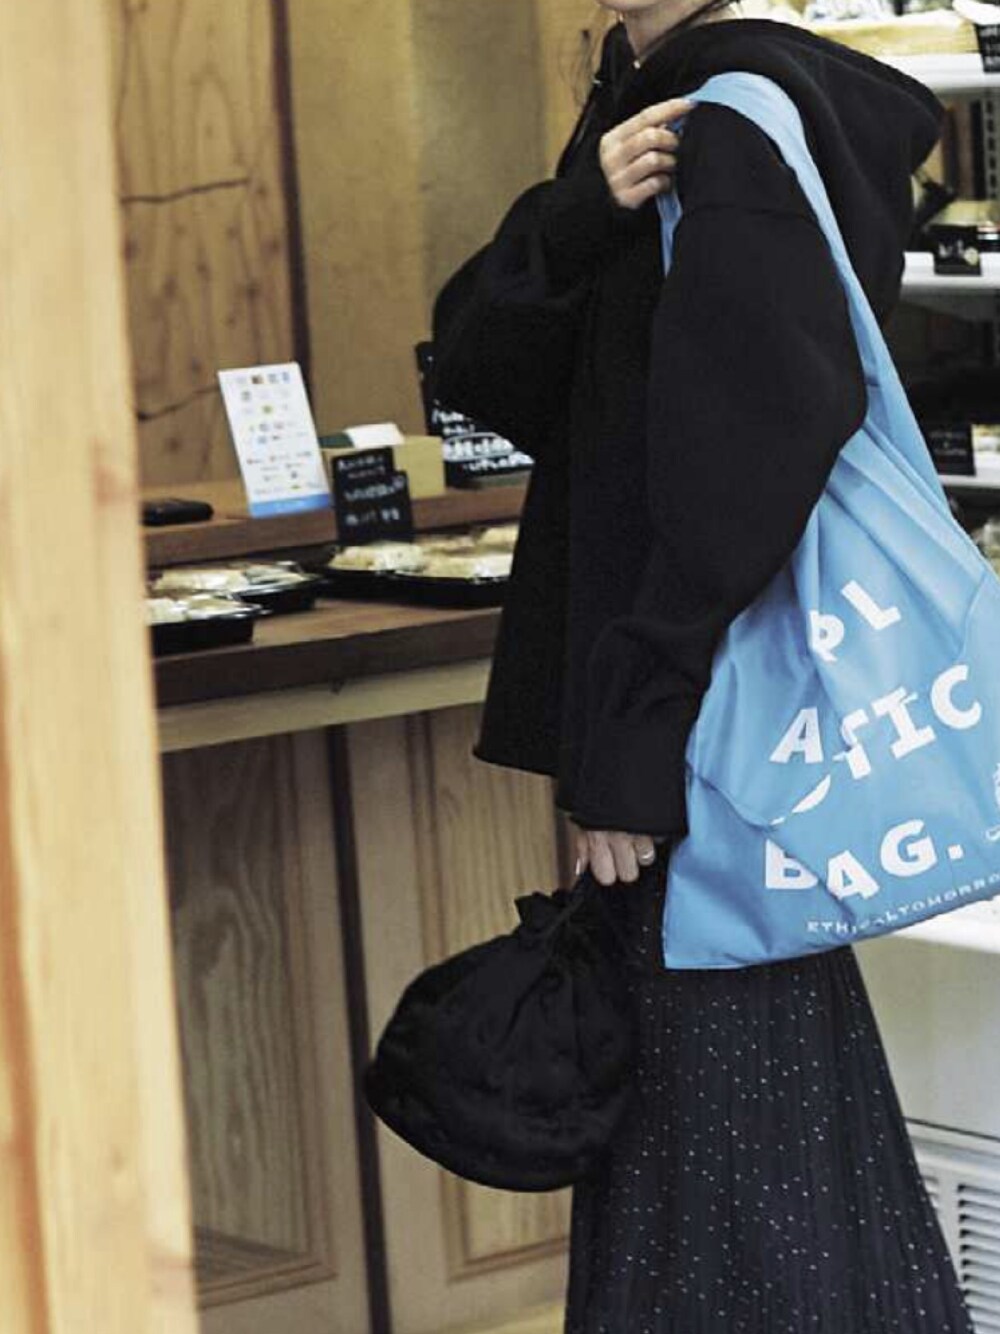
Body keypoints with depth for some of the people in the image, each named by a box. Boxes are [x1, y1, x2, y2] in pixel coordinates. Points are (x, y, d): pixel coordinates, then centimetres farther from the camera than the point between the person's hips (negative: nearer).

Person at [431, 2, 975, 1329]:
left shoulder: (740, 130, -15)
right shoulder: (638, 120, 12)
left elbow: (742, 455, -22)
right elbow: (481, 364, 3)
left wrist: (634, 745, -22)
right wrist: (581, 216, -16)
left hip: (717, 709, -9)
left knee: (728, 1080, -2)